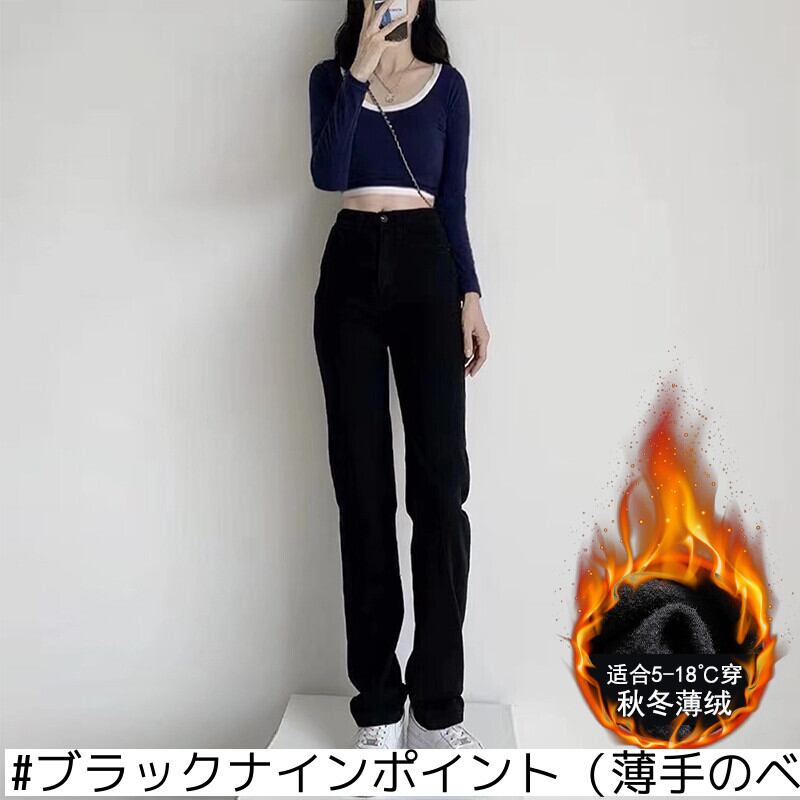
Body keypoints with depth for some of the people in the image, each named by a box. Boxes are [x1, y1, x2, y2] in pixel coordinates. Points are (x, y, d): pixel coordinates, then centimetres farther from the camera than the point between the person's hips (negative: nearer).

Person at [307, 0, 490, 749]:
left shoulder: (447, 85, 13)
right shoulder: (331, 77, 12)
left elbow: (453, 203, 10)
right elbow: (326, 174, -7)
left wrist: (471, 298, 1)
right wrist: (360, 70, -9)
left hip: (426, 269, 0)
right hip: (350, 272, 0)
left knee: (439, 482, -8)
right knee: (363, 488, -1)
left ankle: (437, 703, 3)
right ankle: (376, 701, 9)